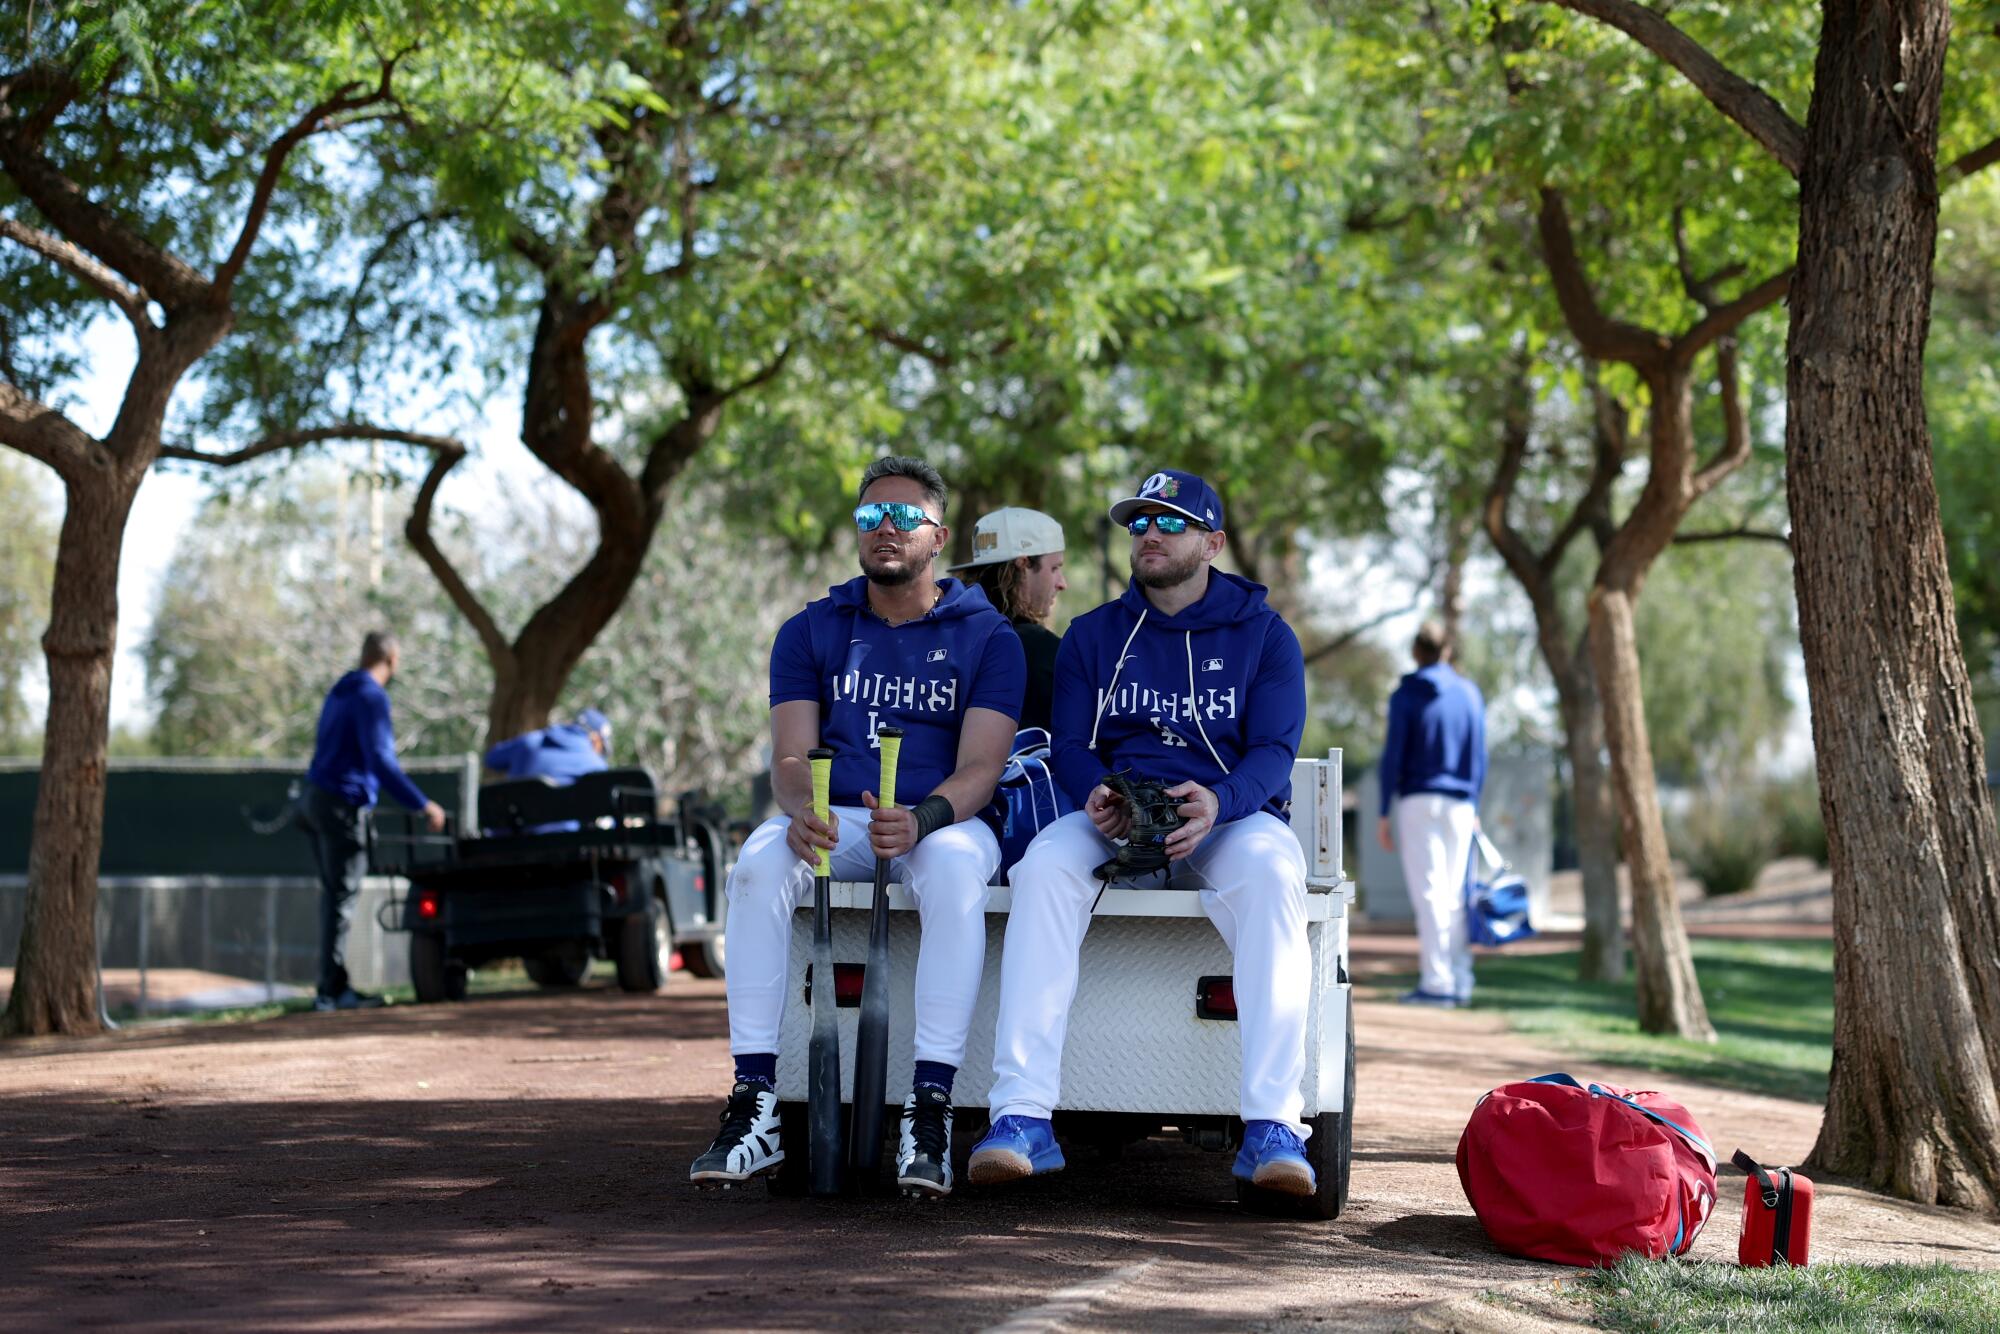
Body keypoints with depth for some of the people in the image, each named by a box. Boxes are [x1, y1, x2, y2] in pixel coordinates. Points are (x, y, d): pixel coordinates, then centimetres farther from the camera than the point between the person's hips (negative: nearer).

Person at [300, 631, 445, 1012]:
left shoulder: (341, 692, 18)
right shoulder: (371, 696, -12)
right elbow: (380, 761, -20)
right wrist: (422, 805, -20)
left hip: (316, 796, 9)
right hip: (342, 803, -9)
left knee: (334, 894, 12)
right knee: (342, 896, -8)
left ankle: (332, 987, 13)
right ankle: (333, 990, -9)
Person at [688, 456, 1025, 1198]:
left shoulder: (985, 636, 4)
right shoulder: (811, 632, 12)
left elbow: (980, 767, -7)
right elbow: (790, 756, 1)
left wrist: (921, 820, -30)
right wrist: (800, 808, -24)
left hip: (942, 822, -2)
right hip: (835, 823, 2)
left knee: (953, 868, -38)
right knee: (761, 859, -31)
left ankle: (930, 1109, -38)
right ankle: (755, 1105, -32)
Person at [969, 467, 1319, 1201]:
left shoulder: (1264, 635, 9)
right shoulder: (1093, 635, 15)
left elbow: (1274, 749, -2)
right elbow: (1070, 744, 7)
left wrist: (1218, 803, -25)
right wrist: (1096, 795, -18)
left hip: (1231, 815, -1)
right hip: (1114, 819, 2)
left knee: (1270, 871, -37)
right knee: (1045, 865, -32)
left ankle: (1274, 1126, -43)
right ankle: (1023, 1118, -39)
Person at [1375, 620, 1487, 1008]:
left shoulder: (1407, 695, -3)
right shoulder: (1470, 694, 10)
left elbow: (1393, 756, -6)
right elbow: (1480, 757, 12)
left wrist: (1384, 813, -3)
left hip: (1418, 801, -4)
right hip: (1460, 804, 4)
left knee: (1429, 892, -6)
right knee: (1455, 894, 10)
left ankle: (1437, 981, -11)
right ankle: (1460, 981, 9)